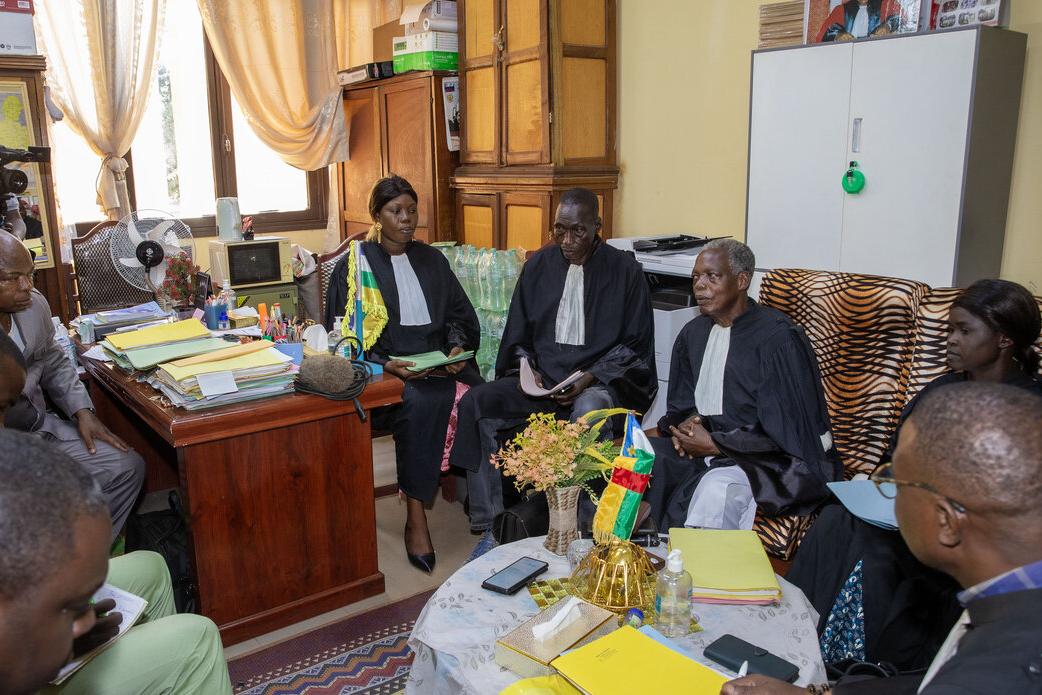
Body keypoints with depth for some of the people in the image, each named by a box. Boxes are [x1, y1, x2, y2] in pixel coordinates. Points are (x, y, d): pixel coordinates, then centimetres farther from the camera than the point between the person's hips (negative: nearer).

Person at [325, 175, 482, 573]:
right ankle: (416, 517, -25)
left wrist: (458, 346, -7)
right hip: (383, 369, -3)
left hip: (437, 364, 4)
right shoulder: (354, 267, 5)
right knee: (419, 403, -35)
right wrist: (384, 365, -18)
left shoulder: (432, 260, 18)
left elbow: (460, 314, 16)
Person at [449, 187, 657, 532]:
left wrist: (589, 378, -14)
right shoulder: (539, 265, 10)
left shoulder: (625, 270, 0)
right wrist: (528, 369, -6)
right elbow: (517, 335, 16)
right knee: (476, 402, -20)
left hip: (600, 379, -3)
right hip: (542, 377, 4)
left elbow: (635, 345, 0)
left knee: (589, 412, -39)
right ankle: (487, 519, -14)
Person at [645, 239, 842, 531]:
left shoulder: (778, 337, -13)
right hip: (707, 445, 7)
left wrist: (715, 443, -16)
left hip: (773, 461, -7)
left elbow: (788, 433, -15)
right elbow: (680, 405, 18)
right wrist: (686, 425, -6)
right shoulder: (693, 333, 9)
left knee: (717, 488, -36)